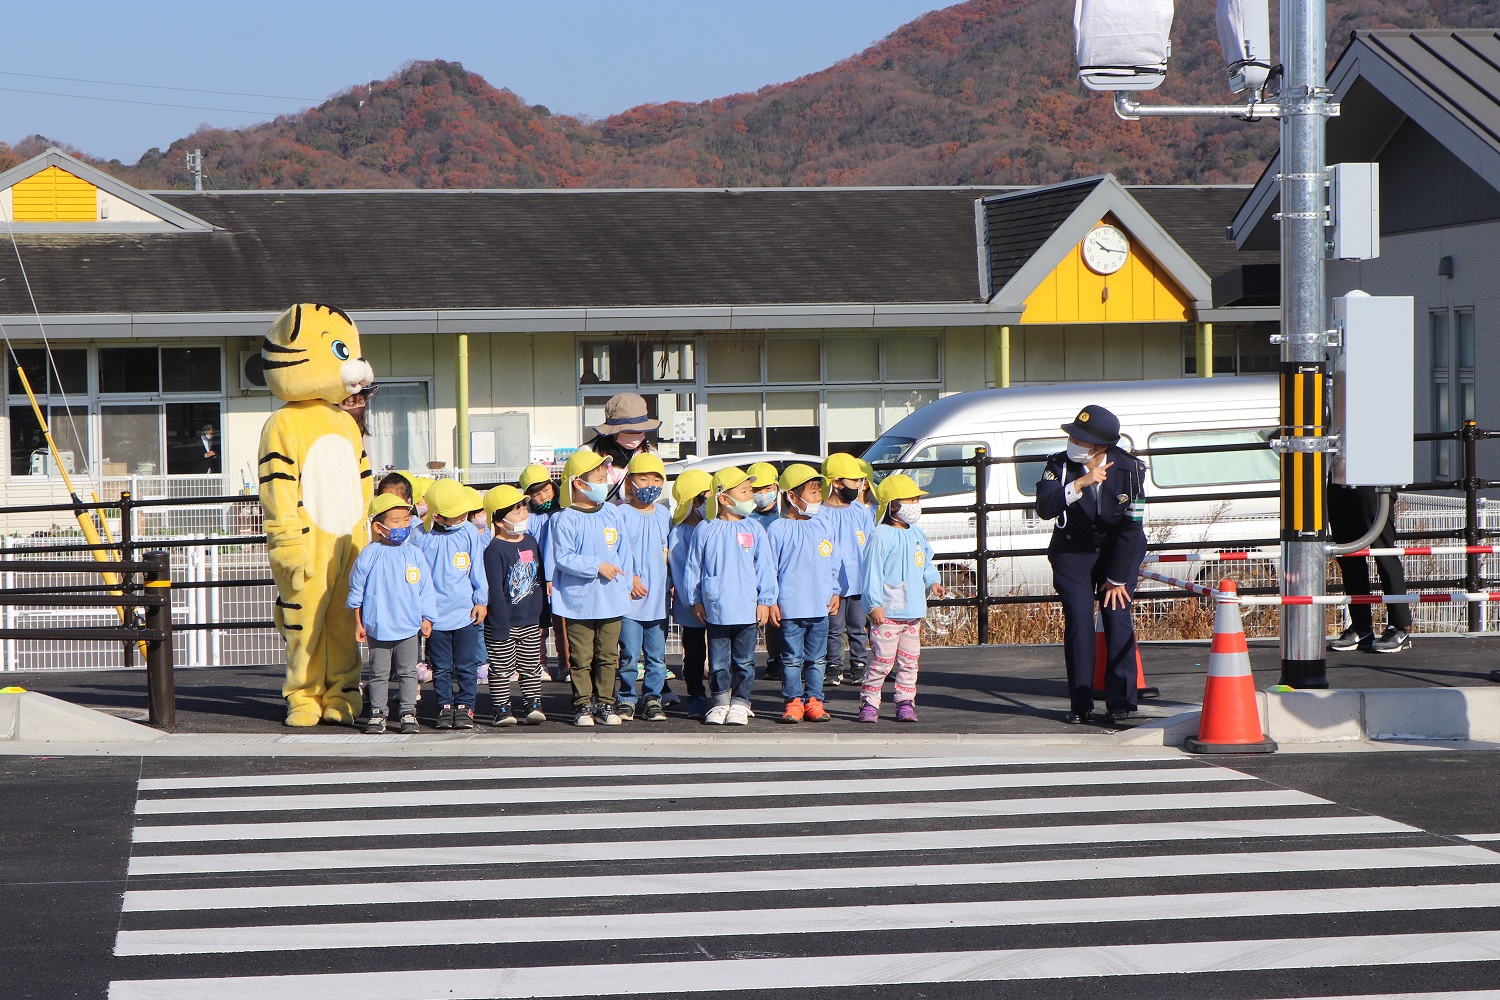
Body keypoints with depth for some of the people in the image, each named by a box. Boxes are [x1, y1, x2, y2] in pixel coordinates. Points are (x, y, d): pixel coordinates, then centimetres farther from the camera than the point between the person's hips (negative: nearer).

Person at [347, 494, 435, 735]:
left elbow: (426, 590, 8)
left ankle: (408, 713, 15)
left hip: (408, 627, 1)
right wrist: (358, 623, 2)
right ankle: (378, 714, 14)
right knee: (379, 674, 6)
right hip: (377, 628, -1)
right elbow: (356, 591, 2)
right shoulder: (369, 556, -4)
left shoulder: (415, 555, 1)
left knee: (407, 672, 7)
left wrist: (426, 619, 4)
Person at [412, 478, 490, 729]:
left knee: (467, 665, 4)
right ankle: (445, 706, 17)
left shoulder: (469, 533, -2)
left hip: (466, 614, 1)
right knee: (441, 667, 8)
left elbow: (478, 570, 5)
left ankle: (465, 706, 14)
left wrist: (481, 601, 4)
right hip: (436, 614, -1)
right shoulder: (422, 537, -6)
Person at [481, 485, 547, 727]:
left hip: (530, 622, 6)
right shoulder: (495, 550, -15)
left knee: (531, 667, 9)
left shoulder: (531, 541, 8)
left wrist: (542, 617, 16)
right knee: (502, 669, 1)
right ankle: (502, 709, 7)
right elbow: (495, 589, -16)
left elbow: (541, 581, 16)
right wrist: (500, 625, -18)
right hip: (504, 624, -6)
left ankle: (533, 705, 16)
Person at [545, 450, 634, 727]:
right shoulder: (565, 519, -9)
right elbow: (563, 558, -14)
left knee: (608, 655, 8)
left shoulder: (611, 513, 8)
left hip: (611, 599, 5)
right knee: (581, 657, 0)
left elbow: (623, 552, 13)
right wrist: (598, 566, -16)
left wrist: (626, 584, 7)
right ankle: (583, 705, 8)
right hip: (579, 601, -5)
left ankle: (606, 703, 15)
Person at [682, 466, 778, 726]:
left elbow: (765, 567, 4)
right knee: (718, 660, 7)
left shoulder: (753, 529, 2)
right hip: (716, 609, 0)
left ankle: (739, 703, 13)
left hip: (747, 609, 0)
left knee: (744, 660, 5)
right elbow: (693, 567, 6)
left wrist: (765, 600, -1)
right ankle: (719, 702, 16)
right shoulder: (705, 531, 1)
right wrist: (696, 601, 3)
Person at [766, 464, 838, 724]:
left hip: (820, 607, 5)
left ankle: (813, 700, 16)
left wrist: (834, 592, 13)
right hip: (789, 607, -5)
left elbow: (832, 563, 17)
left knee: (816, 658, 9)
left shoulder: (821, 525, 9)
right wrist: (771, 602, -7)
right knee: (792, 658, 2)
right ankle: (793, 702, 8)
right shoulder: (777, 530, -6)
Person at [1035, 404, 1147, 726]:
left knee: (1117, 617, -9)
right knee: (1078, 620, -9)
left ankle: (1120, 702, -2)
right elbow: (1044, 508, -28)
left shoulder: (1129, 470, -17)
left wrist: (1118, 578, -14)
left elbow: (1131, 526, -14)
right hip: (1072, 552, 1)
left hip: (1119, 552, -1)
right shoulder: (1059, 465, -14)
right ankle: (1081, 704, -3)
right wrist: (1080, 483, -40)